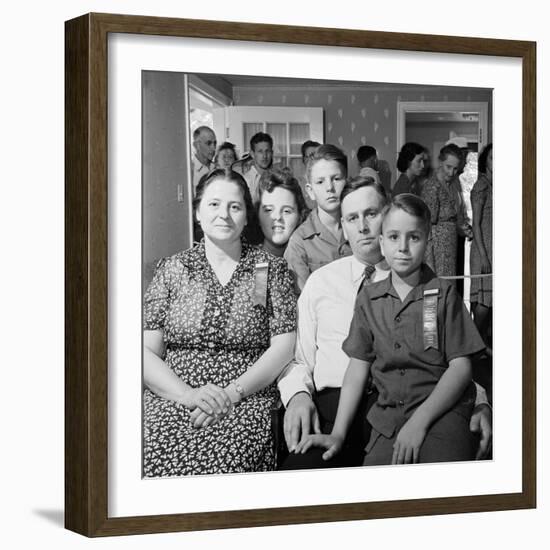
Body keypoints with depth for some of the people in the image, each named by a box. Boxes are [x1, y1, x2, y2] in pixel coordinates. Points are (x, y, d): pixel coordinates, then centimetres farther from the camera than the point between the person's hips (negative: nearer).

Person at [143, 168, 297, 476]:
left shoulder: (272, 270, 12)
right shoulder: (172, 270, 14)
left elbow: (283, 347, 3)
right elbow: (146, 351, 6)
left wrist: (232, 393, -12)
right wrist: (187, 394, -12)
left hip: (249, 399, -1)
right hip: (172, 396, 1)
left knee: (226, 452, -34)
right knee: (154, 451, -32)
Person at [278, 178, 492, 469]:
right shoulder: (320, 282, 18)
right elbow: (298, 358, 15)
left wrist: (479, 403, -8)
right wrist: (298, 394, -7)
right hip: (332, 405, 0)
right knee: (301, 465, -33)